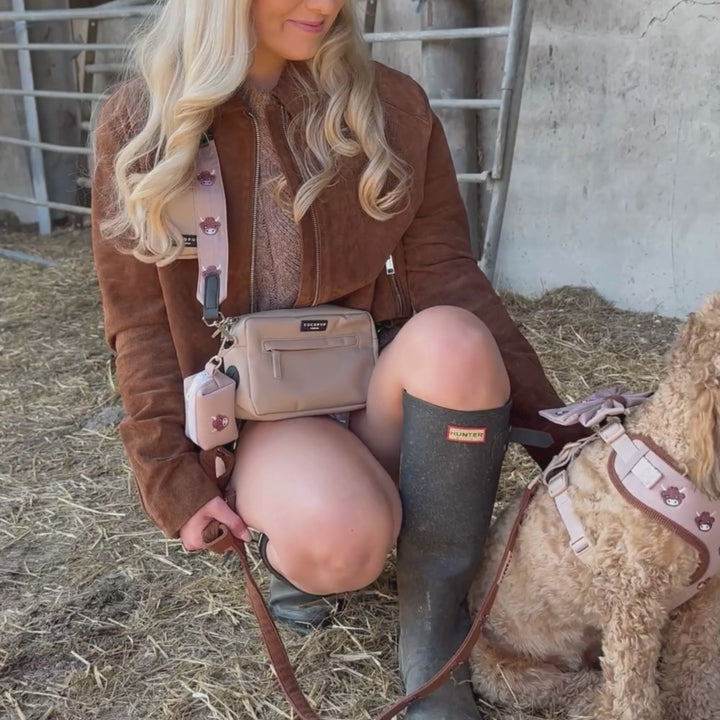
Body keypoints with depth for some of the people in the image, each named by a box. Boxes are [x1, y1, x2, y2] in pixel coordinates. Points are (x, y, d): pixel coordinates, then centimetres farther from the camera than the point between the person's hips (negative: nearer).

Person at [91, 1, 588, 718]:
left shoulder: (389, 107, -1)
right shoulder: (140, 126, -2)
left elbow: (444, 275, -5)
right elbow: (144, 326, -2)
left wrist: (556, 433, -10)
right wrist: (175, 481, -10)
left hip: (377, 381, 2)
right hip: (249, 409, -1)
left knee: (451, 337, -33)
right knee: (341, 539, -34)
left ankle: (432, 630, -15)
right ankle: (294, 539, 6)